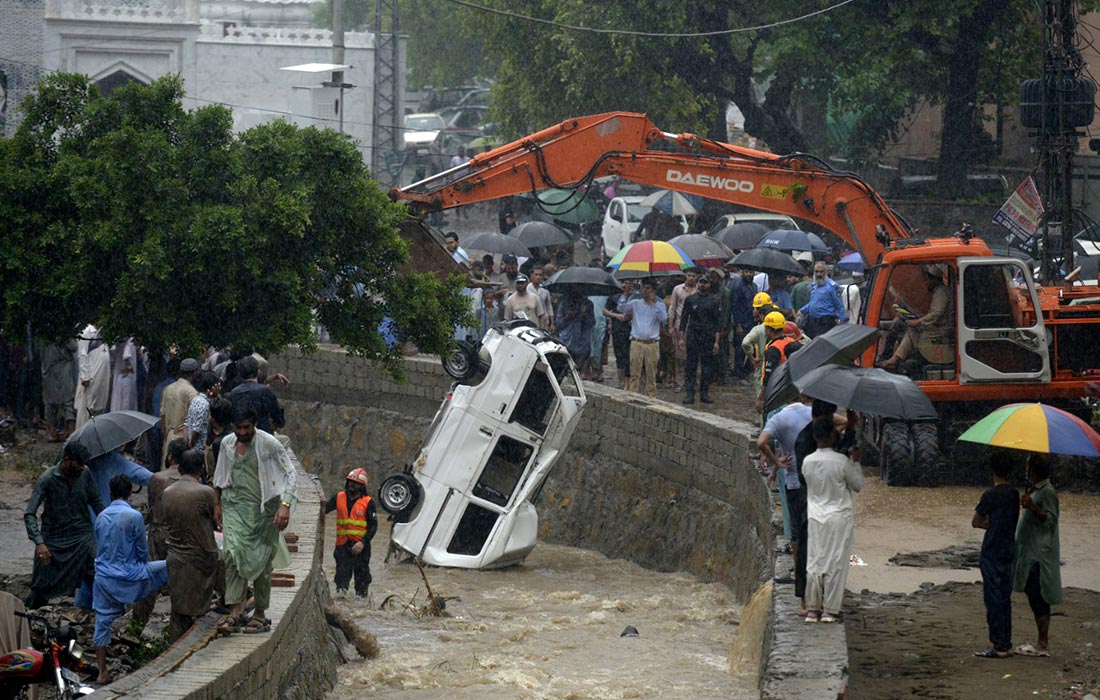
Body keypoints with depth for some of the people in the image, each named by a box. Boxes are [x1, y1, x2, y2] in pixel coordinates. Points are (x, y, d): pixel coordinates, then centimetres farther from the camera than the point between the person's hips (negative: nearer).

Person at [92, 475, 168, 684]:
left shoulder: (101, 517, 5)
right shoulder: (134, 517, -12)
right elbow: (143, 551, -4)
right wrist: (142, 565, 17)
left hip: (104, 578, 5)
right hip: (129, 579, -5)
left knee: (102, 623, 11)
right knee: (170, 567, 10)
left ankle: (102, 673, 12)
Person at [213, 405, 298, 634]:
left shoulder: (269, 444, -11)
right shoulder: (227, 443, 4)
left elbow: (291, 473, -11)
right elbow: (219, 477, 20)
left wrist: (285, 505, -21)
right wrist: (217, 504, 20)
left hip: (262, 508, -3)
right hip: (234, 506, 3)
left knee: (261, 559, 2)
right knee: (233, 553, -13)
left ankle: (260, 614, 13)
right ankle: (234, 612, -14)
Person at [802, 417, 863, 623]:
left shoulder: (808, 462, -3)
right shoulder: (841, 461, -15)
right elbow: (858, 485, -5)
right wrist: (855, 463, 9)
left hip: (815, 516, 4)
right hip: (839, 517, -4)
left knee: (814, 563, 10)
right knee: (835, 564, 4)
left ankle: (812, 609, 12)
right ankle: (829, 610, 6)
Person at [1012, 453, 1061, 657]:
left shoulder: (1047, 492, -13)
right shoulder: (1036, 490, 16)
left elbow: (1050, 520, -19)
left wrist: (1032, 507, -31)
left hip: (1040, 554, -10)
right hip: (1031, 553, 10)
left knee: (1038, 597, -10)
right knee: (1035, 597, 11)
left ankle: (1043, 644, -9)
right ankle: (1042, 641, 15)